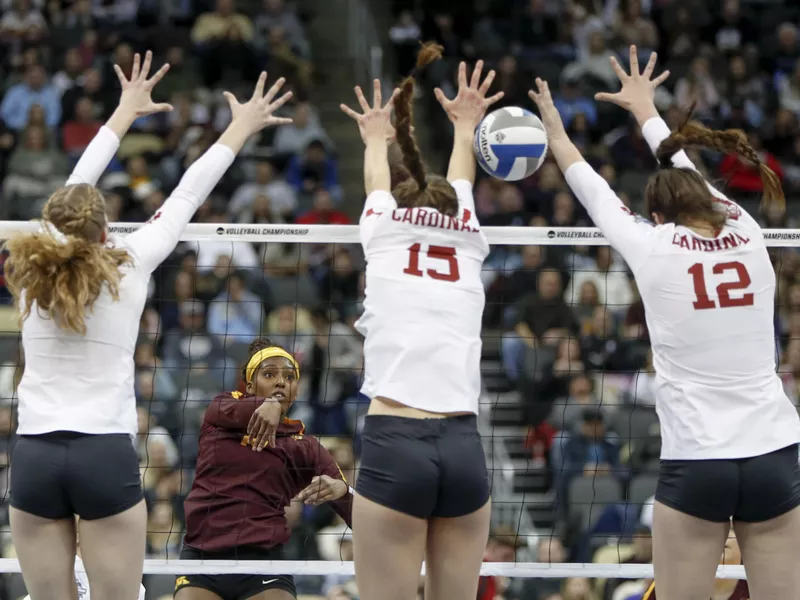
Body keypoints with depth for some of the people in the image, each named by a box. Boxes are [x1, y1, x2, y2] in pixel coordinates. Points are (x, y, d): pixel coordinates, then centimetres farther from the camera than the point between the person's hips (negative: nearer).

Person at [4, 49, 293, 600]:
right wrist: (241, 129, 19)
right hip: (106, 456, -3)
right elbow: (186, 198, 8)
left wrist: (125, 112, 31)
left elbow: (73, 191, 19)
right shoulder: (127, 269, -2)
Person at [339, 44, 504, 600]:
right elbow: (457, 187, 38)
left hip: (394, 444, -2)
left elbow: (380, 184, 34)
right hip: (464, 447, 2)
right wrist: (464, 128, 57)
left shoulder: (385, 229, 11)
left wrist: (377, 140, 55)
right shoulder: (469, 238, 16)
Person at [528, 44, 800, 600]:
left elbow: (595, 194, 17)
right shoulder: (748, 237, 6)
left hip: (695, 464, -3)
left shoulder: (654, 248, -2)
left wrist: (557, 135, 36)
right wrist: (645, 108, 43)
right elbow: (687, 175, 24)